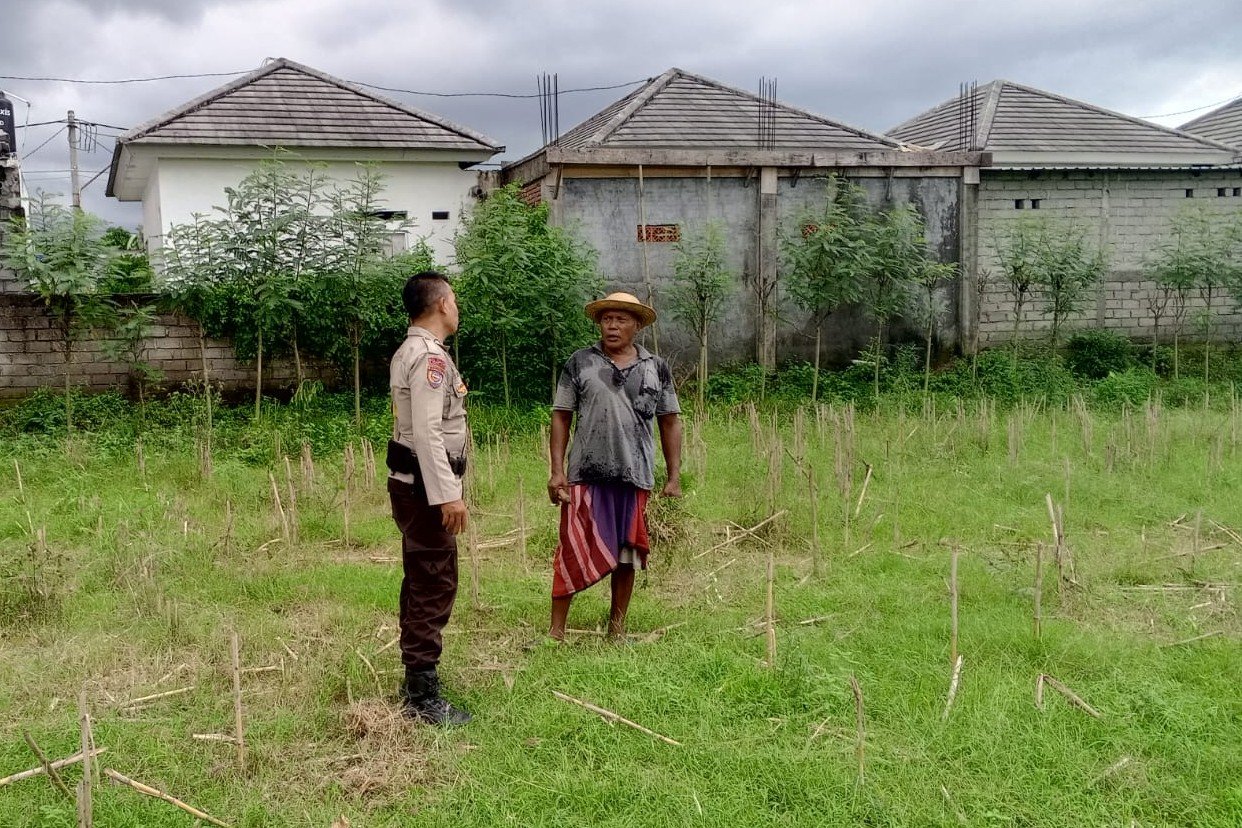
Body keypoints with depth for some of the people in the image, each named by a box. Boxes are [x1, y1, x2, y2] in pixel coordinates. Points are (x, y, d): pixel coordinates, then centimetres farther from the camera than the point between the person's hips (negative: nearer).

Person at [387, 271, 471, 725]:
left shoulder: (409, 352, 16)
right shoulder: (430, 355, -17)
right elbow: (428, 432, -25)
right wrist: (447, 495, -27)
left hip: (412, 482, 11)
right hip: (426, 485, -11)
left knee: (421, 583, 17)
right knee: (435, 586, -7)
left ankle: (416, 681, 28)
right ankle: (423, 697, -2)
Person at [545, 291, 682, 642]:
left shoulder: (656, 368, 9)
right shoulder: (579, 363, 4)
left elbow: (669, 423, 11)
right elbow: (561, 417, 4)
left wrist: (674, 477, 5)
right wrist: (557, 471, -5)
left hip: (636, 476, 2)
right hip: (586, 475, -2)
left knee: (626, 556, 10)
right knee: (573, 551, -3)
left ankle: (617, 629, 23)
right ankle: (556, 631, 6)